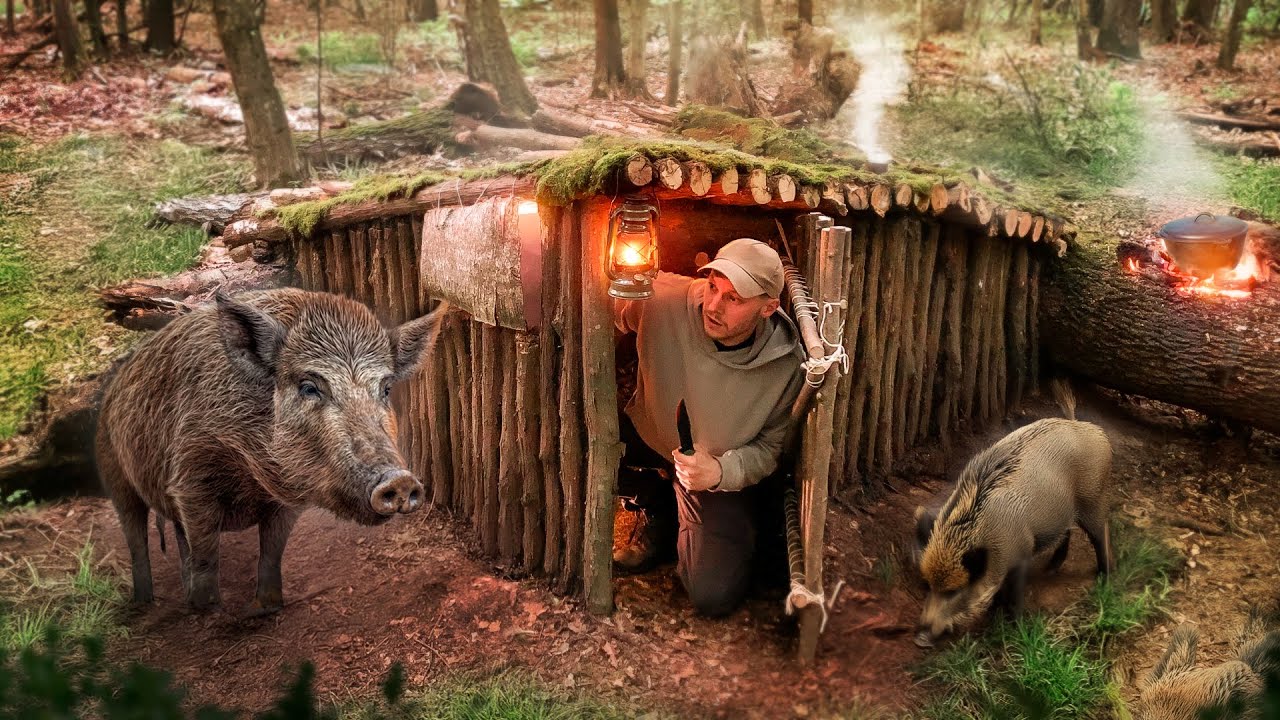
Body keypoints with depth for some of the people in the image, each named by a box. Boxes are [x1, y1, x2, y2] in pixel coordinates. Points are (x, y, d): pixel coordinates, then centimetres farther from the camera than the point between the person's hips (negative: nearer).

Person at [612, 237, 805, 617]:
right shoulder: (662, 299, -25)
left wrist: (721, 471, -30)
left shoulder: (786, 366, -23)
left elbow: (770, 448, -11)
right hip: (646, 437, 3)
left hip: (721, 469, -2)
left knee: (714, 597, -19)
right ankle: (656, 507, 3)